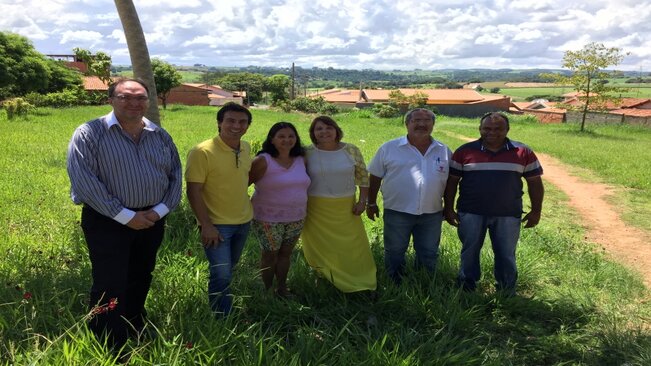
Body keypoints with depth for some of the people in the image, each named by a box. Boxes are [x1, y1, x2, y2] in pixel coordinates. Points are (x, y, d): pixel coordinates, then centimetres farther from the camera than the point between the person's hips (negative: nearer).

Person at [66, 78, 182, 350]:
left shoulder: (160, 135, 6)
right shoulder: (89, 134, -10)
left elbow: (175, 175, 7)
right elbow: (84, 181, -18)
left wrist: (160, 210, -9)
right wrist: (126, 216, -19)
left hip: (152, 220, 5)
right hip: (107, 221, -5)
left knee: (140, 280, 19)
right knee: (110, 287, -1)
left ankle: (136, 335, 40)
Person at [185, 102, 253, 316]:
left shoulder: (246, 148, 1)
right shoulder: (203, 152, -19)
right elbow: (193, 191, -19)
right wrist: (206, 225, -21)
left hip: (243, 221, 7)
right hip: (216, 224, -7)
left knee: (229, 269, 22)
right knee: (222, 274, -6)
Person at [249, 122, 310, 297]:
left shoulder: (301, 160, 4)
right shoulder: (263, 161, -13)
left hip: (296, 219, 5)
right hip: (268, 219, -5)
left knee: (285, 253, 16)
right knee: (270, 255, 8)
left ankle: (282, 288, 32)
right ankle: (267, 291, 26)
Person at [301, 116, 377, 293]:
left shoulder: (351, 150, -1)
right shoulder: (307, 153, -4)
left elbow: (363, 176, 6)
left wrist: (361, 202, 0)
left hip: (346, 208, 1)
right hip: (316, 209, -1)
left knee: (353, 245, 7)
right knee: (319, 246, 8)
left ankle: (359, 281, 23)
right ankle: (324, 278, 26)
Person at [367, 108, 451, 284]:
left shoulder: (444, 151, 6)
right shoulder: (389, 148, -3)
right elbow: (375, 177, 3)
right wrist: (371, 203, 2)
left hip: (432, 214, 3)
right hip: (397, 213, -2)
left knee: (428, 256, 14)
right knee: (394, 254, 10)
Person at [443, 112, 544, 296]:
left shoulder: (523, 152, 0)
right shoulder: (465, 151, -2)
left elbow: (535, 182, 5)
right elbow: (452, 181, 2)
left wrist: (536, 211, 3)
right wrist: (449, 208, 0)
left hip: (507, 214, 0)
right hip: (471, 213, 0)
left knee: (506, 254, 10)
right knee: (469, 251, 11)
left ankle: (507, 293, 26)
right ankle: (466, 288, 28)